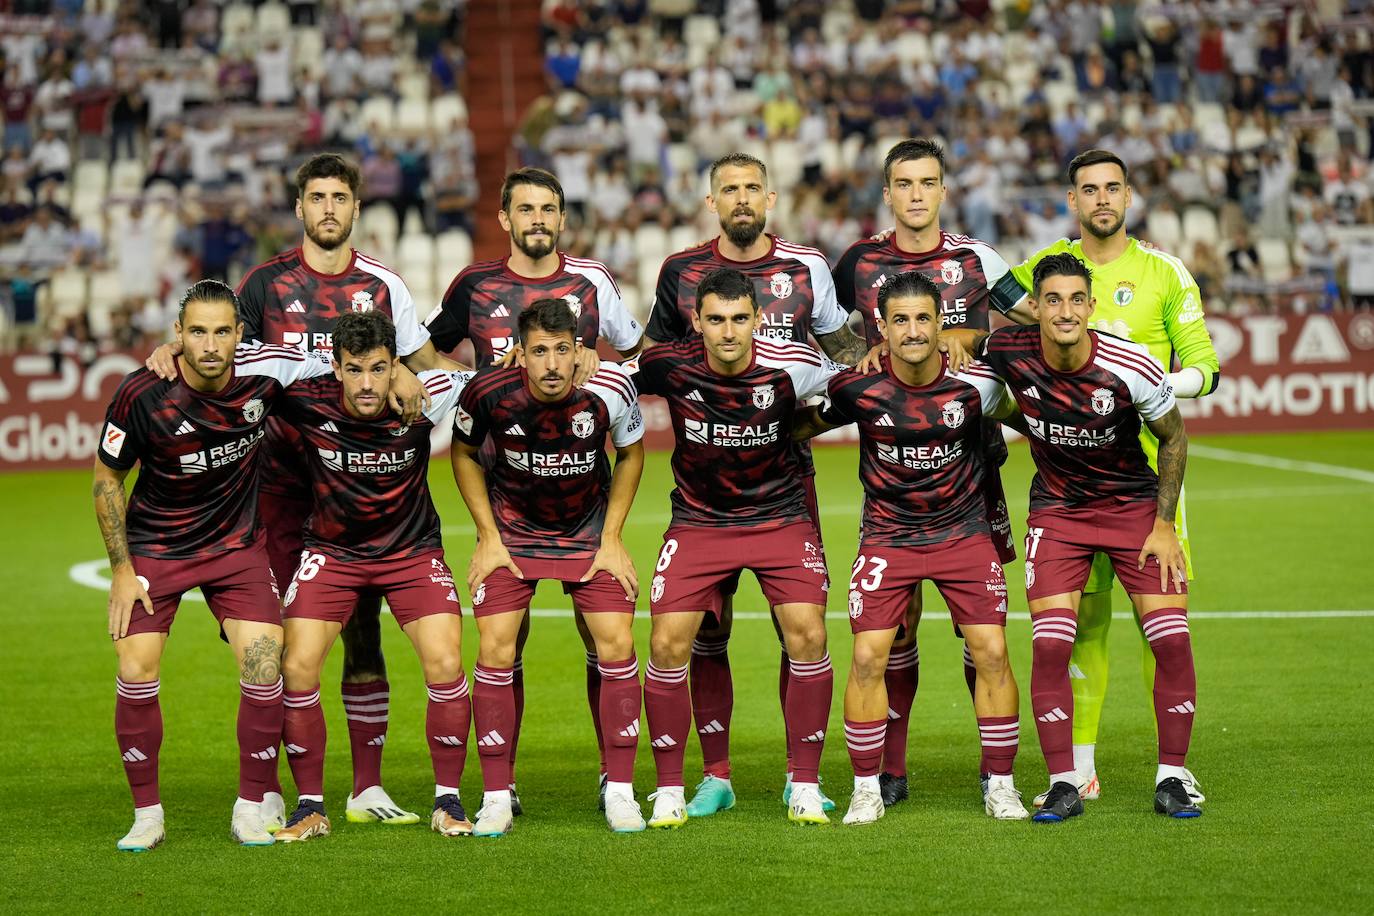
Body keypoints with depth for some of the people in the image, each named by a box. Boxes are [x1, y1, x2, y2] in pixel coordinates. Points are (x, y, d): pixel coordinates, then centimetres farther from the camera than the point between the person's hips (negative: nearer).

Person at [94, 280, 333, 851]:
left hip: (237, 542, 1)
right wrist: (122, 570, -7)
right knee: (136, 674, -11)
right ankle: (147, 815, 6)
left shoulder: (264, 371, -18)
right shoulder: (142, 394, -22)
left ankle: (251, 809, 5)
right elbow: (106, 478, -6)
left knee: (264, 668, -11)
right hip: (154, 545, -1)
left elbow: (336, 370, 6)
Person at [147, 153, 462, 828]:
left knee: (362, 631, 2)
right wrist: (169, 352, -15)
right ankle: (267, 791, 1)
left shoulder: (383, 286, 8)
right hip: (282, 478, -1)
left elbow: (432, 363, 12)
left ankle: (367, 788, 8)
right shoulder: (267, 283, 5)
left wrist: (408, 375, -10)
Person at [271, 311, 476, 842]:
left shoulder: (422, 398, -21)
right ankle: (311, 807, 3)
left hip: (413, 549, 0)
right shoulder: (307, 403, -22)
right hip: (331, 550, 0)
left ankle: (447, 799, 3)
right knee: (297, 668, -12)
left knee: (446, 664, -15)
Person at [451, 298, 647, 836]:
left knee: (616, 644, -10)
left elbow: (631, 453, -1)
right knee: (496, 649, -11)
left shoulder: (610, 391, -22)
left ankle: (619, 791, 2)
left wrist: (612, 539, -5)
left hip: (589, 529, 1)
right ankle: (496, 797, 0)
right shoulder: (489, 392, -23)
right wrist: (489, 537, -7)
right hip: (511, 529, 0)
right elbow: (464, 453, -2)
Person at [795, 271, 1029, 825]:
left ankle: (999, 784, 8)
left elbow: (1007, 412, 12)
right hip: (887, 537, 0)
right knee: (868, 657, -10)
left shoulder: (976, 383, -12)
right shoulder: (857, 389, -14)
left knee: (992, 653, -7)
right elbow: (800, 430, 4)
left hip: (965, 532, 1)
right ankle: (867, 790, 4)